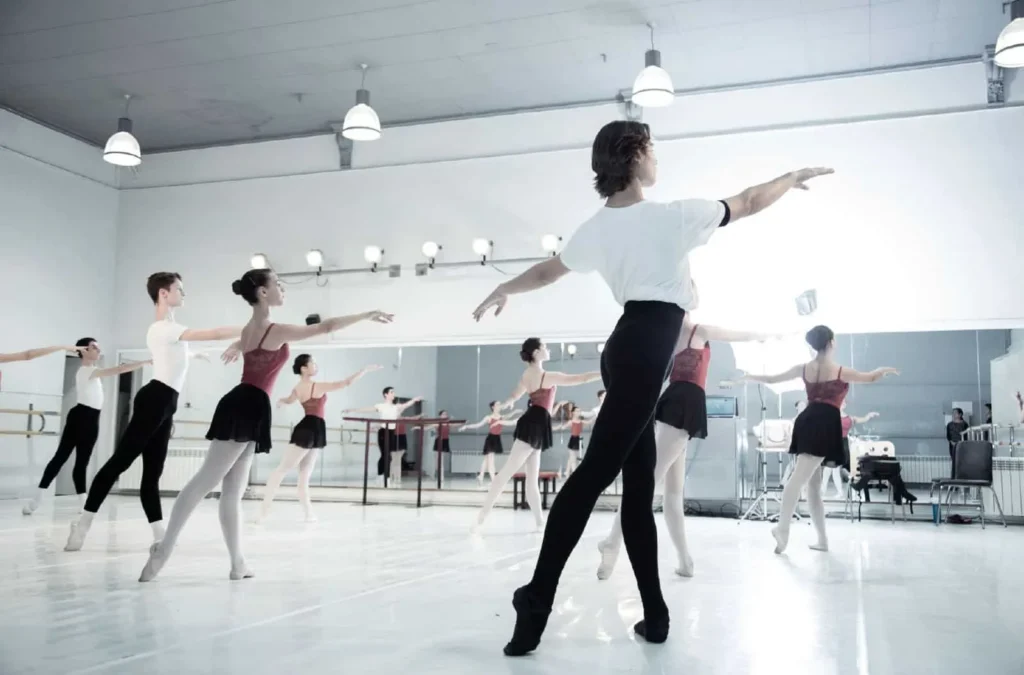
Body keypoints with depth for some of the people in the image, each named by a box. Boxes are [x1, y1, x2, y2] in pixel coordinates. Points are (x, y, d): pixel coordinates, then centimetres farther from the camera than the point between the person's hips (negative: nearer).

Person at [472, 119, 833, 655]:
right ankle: (537, 598, -11)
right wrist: (792, 178, 29)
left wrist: (501, 291, 45)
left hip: (625, 347, 8)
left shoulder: (596, 229, 12)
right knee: (595, 473, -11)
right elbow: (748, 204, 9)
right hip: (646, 350, -7)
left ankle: (654, 613, 12)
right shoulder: (676, 215, -5)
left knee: (638, 483, 8)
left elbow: (545, 272, 26)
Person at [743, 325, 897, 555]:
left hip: (808, 422, 6)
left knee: (813, 484, 11)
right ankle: (782, 527, -30)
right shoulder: (840, 371, -1)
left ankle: (822, 538, 14)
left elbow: (772, 379, 19)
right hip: (825, 425, -6)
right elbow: (870, 378, 13)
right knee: (799, 478, -18)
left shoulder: (804, 368, 12)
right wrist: (884, 370, 35)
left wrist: (748, 376, 36)